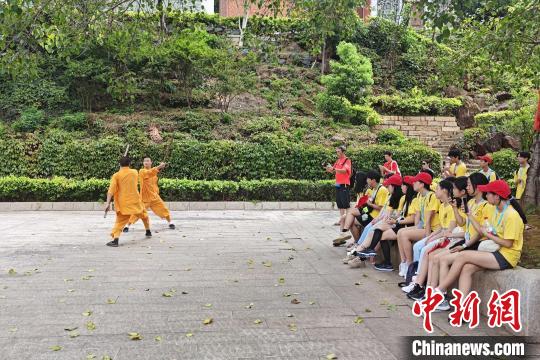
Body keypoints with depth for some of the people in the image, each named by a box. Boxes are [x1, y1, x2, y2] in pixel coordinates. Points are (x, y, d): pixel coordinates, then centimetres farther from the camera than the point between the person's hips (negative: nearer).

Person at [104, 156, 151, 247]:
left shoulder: (116, 175, -4)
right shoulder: (134, 172, 4)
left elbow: (111, 190, -13)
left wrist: (108, 203, -16)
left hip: (123, 203, -2)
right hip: (135, 201, 2)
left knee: (120, 222, -2)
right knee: (144, 215, 27)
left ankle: (115, 240, -20)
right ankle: (148, 231, 45)